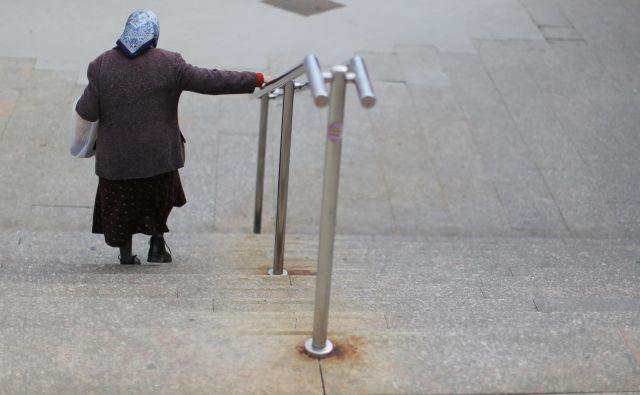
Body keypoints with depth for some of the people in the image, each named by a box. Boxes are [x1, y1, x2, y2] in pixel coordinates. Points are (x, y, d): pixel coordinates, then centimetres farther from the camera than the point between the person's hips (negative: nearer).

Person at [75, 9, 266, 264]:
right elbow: (211, 81, -13)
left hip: (117, 155, 0)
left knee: (121, 203, 18)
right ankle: (157, 244, 22)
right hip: (157, 153, 0)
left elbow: (88, 113, -9)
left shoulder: (101, 66, -9)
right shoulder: (169, 64, -12)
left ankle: (126, 254, 24)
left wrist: (82, 102, 15)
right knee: (160, 196, 25)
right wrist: (256, 80, -7)